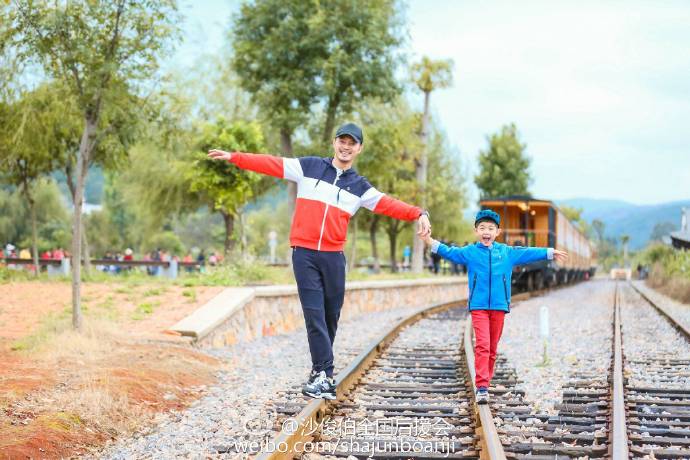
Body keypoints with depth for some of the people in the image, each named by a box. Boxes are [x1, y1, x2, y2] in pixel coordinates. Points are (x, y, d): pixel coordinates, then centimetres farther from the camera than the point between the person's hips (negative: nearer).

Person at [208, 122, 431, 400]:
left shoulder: (360, 186, 11)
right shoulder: (308, 167, 6)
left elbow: (388, 205, -1)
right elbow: (270, 164, 2)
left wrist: (419, 214, -16)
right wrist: (234, 157, -5)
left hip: (334, 257, 3)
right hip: (304, 254, -3)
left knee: (331, 316, 7)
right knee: (314, 314, -8)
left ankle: (320, 371, 20)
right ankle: (324, 374, -9)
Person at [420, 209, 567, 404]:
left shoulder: (508, 252, 9)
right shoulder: (469, 252, 3)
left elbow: (529, 253, 16)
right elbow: (449, 252, -4)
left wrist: (550, 253, 18)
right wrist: (430, 242, -18)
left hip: (499, 306, 3)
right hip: (478, 306, -3)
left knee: (492, 348, 9)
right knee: (482, 345, -13)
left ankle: (485, 384, 21)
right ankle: (482, 387, -16)